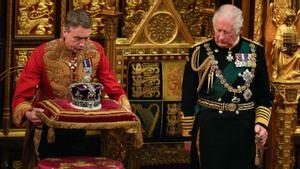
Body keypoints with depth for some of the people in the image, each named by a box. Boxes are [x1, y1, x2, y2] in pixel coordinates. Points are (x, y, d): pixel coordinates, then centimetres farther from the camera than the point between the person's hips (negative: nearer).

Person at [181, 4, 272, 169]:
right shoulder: (200, 52, -4)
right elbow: (188, 96, 0)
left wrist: (261, 122, -7)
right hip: (209, 127, -2)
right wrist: (187, 134, 0)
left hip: (244, 129, 2)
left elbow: (264, 95, 7)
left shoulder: (255, 52, 1)